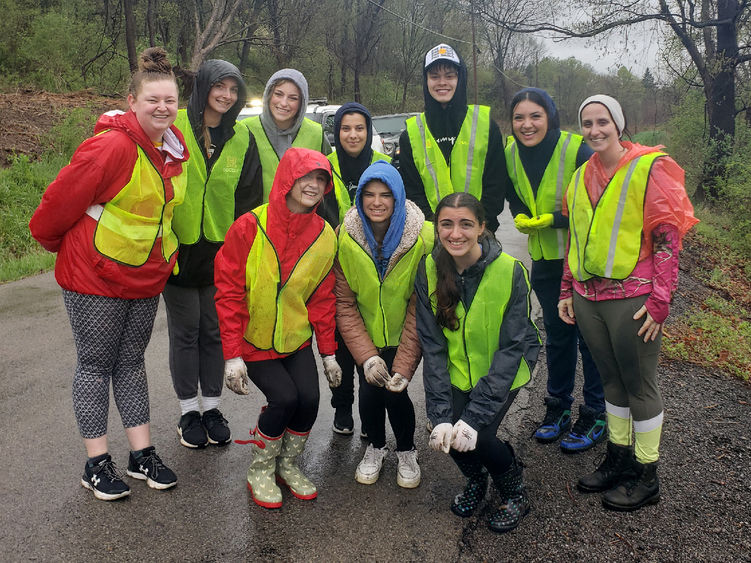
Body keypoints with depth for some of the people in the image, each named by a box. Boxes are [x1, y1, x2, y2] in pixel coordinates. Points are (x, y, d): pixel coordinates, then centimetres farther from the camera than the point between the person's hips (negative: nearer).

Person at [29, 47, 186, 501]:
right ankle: (97, 464, 18)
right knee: (96, 364, 5)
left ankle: (143, 455, 24)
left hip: (146, 275, 7)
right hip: (96, 274, -6)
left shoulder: (176, 147, 3)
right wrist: (54, 240, 3)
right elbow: (62, 200, -13)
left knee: (131, 361, 15)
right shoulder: (112, 146, -21)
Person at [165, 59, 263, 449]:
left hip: (221, 249, 3)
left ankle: (212, 406, 25)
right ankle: (188, 410, 21)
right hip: (179, 246, -2)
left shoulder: (242, 138, 5)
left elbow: (249, 198, 7)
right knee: (185, 330, 7)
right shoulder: (174, 128, -5)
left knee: (215, 329, 10)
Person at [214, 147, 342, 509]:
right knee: (285, 398, -20)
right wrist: (232, 354, -16)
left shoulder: (324, 235, -3)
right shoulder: (250, 227, -15)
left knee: (309, 397, -15)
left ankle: (288, 465, 14)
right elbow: (229, 292, -12)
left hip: (296, 339, 4)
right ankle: (259, 471, 8)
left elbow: (322, 299, 6)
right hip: (253, 340, -3)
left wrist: (328, 352, 6)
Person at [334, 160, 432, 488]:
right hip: (366, 335, 2)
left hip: (404, 335, -1)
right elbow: (344, 304, -10)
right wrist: (367, 355, -21)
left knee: (394, 392, -16)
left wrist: (404, 365, -22)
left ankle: (406, 451, 16)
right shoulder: (345, 237, -14)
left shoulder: (422, 237, -20)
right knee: (369, 392, -13)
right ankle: (375, 447, 21)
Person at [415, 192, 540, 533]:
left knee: (477, 437, -21)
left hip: (504, 370, -2)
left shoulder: (510, 272, -23)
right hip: (457, 368, 3)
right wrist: (440, 415, -23)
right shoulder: (429, 270, -14)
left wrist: (476, 416, -29)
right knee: (448, 435, -17)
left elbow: (511, 348, -22)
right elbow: (432, 345, -14)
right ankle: (475, 479, 20)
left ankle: (515, 493, 12)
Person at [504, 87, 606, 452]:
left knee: (590, 336, 5)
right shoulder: (509, 154, -2)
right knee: (556, 334, 18)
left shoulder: (577, 150, -19)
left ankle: (595, 415, 21)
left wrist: (552, 219, -23)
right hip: (544, 260, 5)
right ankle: (558, 406, 34)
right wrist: (521, 217, -8)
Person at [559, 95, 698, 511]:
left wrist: (660, 300, -15)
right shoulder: (581, 176, 11)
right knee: (611, 380, 17)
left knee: (639, 386, 5)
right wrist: (567, 290, 15)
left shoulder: (649, 168, -7)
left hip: (631, 299, -6)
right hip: (588, 297, 6)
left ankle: (646, 476, 20)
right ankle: (618, 458, 32)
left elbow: (667, 237, -11)